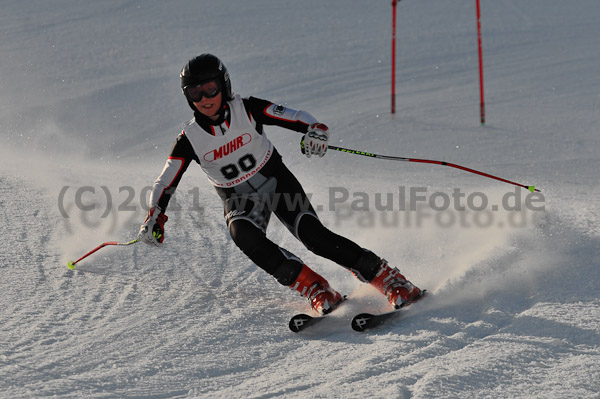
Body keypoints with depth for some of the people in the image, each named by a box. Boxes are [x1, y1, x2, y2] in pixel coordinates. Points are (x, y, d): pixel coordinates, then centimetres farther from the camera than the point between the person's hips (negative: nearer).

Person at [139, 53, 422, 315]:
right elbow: (165, 184, -5)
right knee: (242, 232, -33)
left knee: (313, 234, -23)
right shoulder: (189, 140, -11)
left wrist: (315, 129, -38)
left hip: (277, 182, -1)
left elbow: (296, 117, -15)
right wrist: (154, 216, -23)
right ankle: (315, 289, -30)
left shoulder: (247, 110, -14)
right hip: (239, 201, 1)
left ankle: (391, 281, -17)